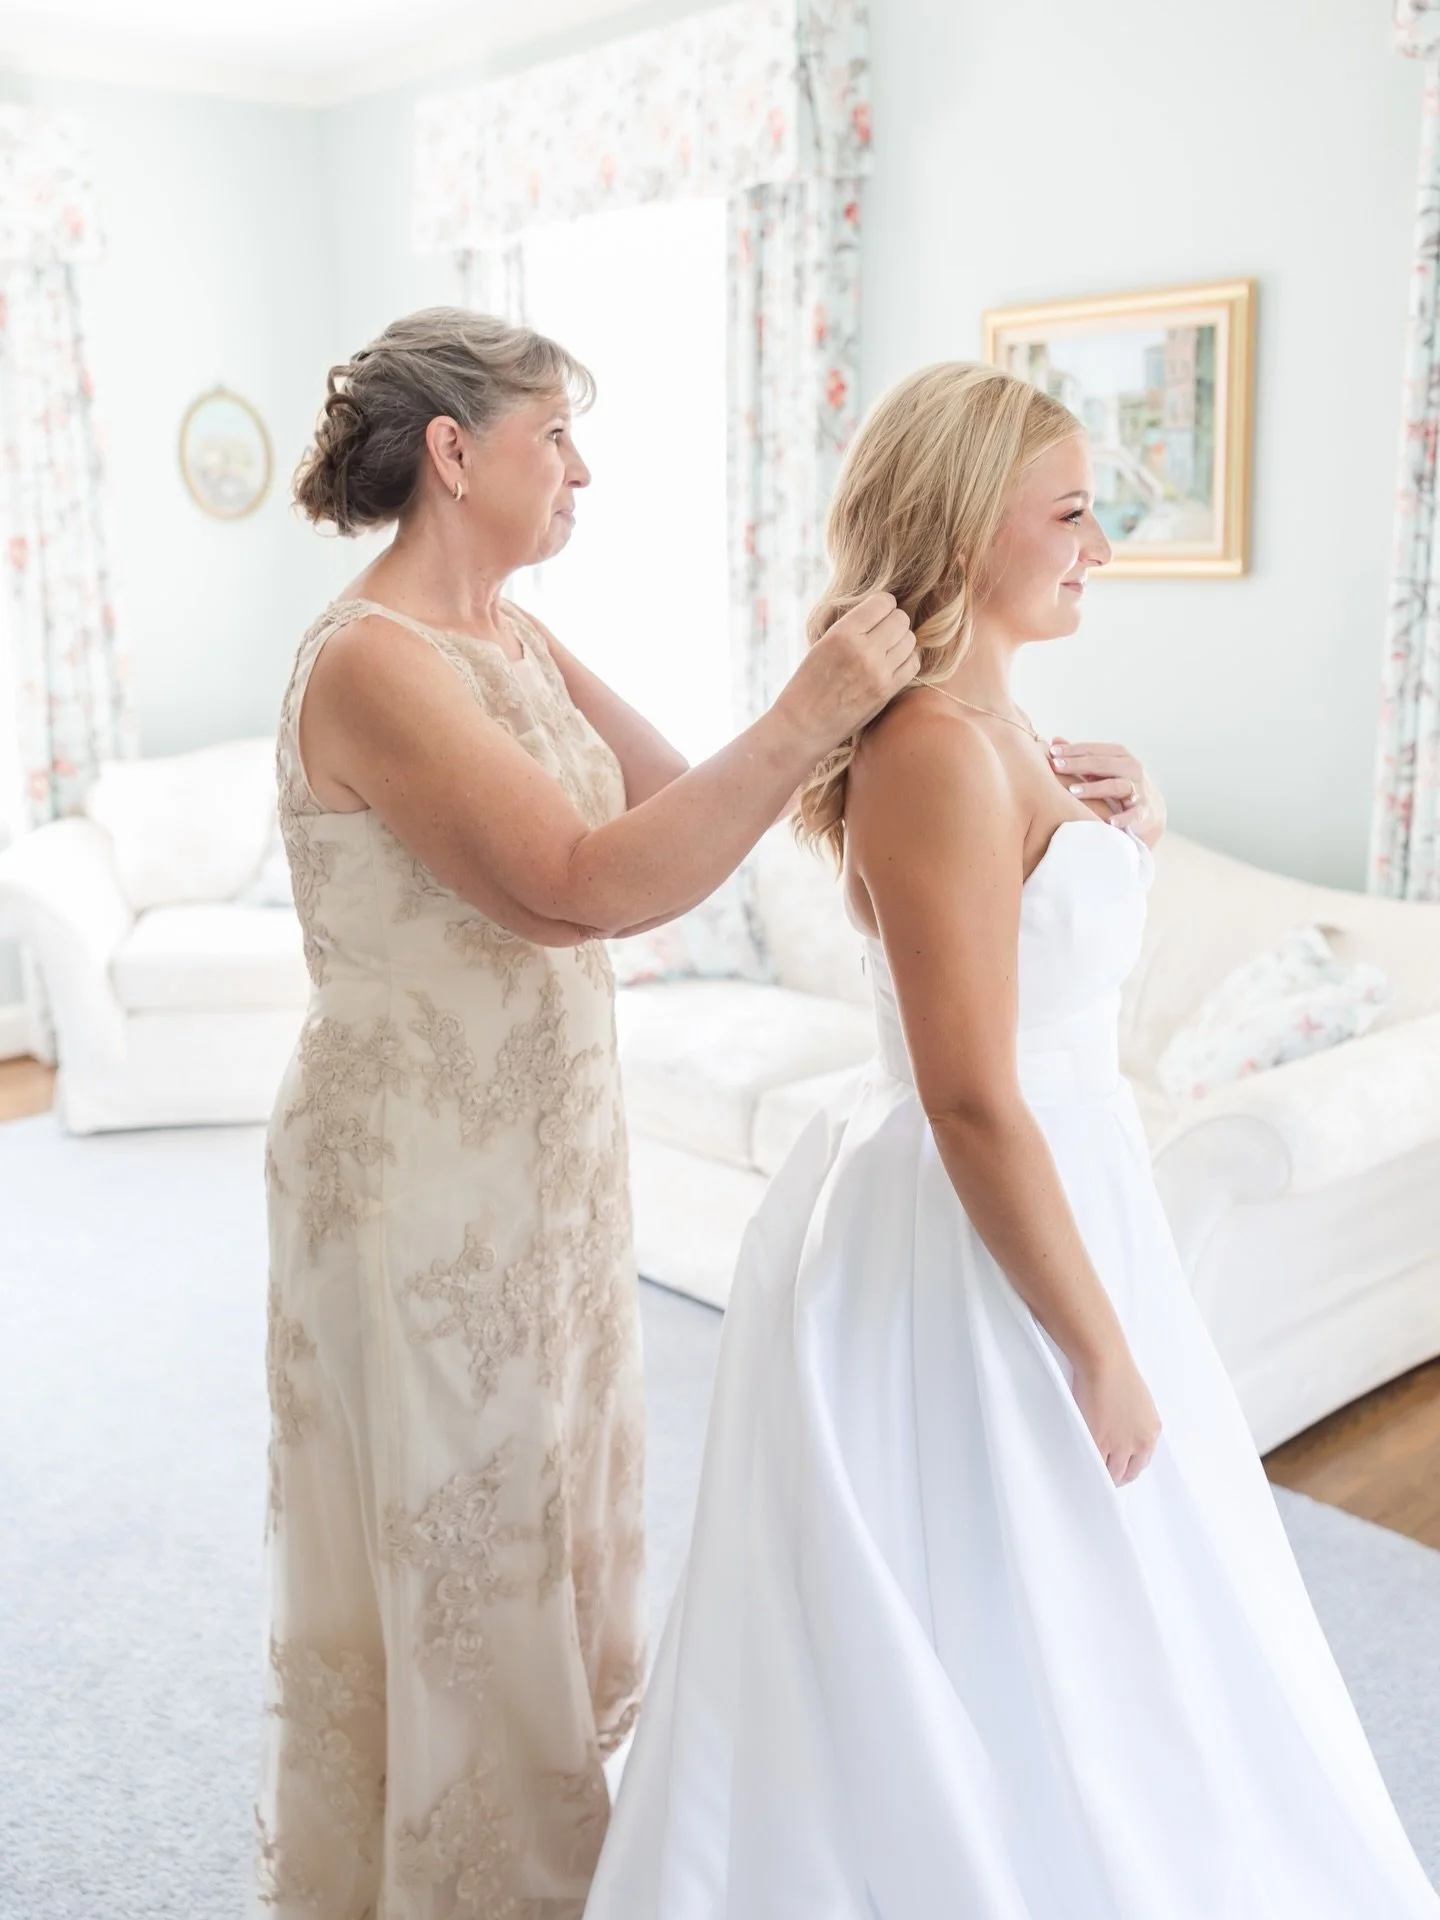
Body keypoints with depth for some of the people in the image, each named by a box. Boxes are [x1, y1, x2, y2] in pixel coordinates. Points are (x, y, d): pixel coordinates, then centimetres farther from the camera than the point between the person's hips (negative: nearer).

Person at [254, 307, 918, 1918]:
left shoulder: (515, 639, 6)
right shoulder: (368, 663, -22)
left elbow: (678, 803, 2)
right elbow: (585, 886, -31)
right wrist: (806, 716, -31)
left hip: (540, 1155, 9)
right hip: (420, 1178, -9)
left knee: (531, 1517, 24)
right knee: (452, 1545, 10)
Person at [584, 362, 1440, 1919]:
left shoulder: (978, 724, 7)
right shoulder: (939, 749, -23)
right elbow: (974, 1106, -24)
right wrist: (1105, 1359, -18)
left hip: (1024, 1211, 10)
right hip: (971, 1260, -10)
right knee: (996, 1679, 9)